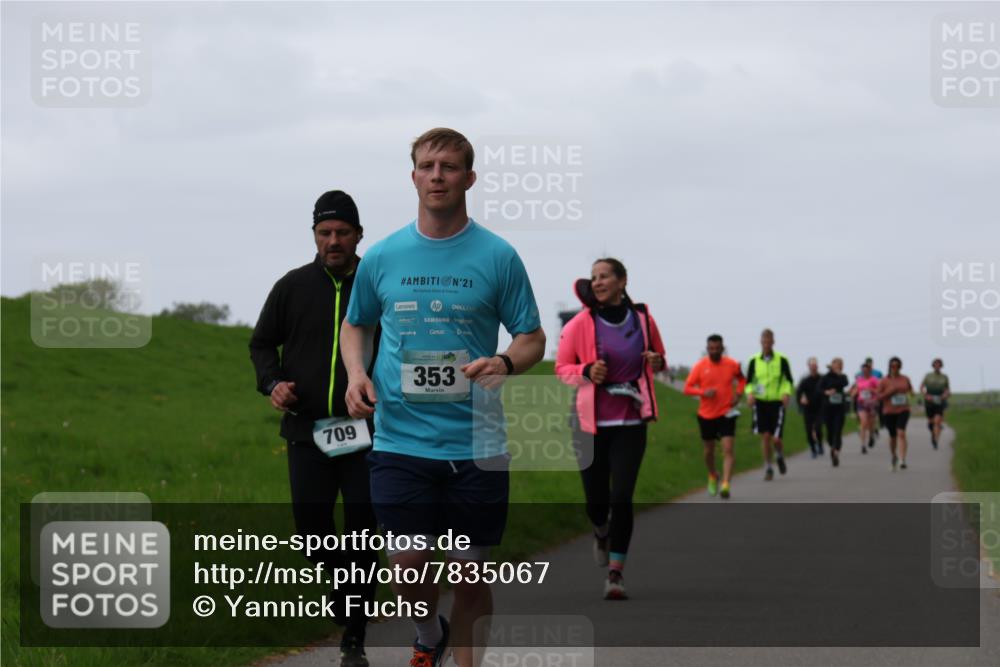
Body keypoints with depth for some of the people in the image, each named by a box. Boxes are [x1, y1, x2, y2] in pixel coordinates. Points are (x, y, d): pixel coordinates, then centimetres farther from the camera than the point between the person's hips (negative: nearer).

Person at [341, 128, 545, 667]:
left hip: (476, 444, -1)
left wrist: (505, 363, -18)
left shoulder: (499, 256, 0)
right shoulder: (381, 257, 5)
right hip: (400, 438, 1)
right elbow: (355, 327, 20)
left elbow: (533, 338, 4)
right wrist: (357, 373, -1)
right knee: (408, 566, -4)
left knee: (470, 573, 4)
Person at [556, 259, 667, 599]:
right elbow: (562, 368, 4)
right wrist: (586, 372, -16)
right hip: (592, 423, 0)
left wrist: (657, 362, -7)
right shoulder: (579, 324, -4)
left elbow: (658, 359, 17)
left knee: (622, 497, -11)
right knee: (596, 501, 5)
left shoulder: (642, 319, 2)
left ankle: (616, 572, -2)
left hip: (630, 422, 0)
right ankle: (601, 533, 42)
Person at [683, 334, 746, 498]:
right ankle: (713, 476, 41)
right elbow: (687, 388, -5)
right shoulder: (700, 366, -6)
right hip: (706, 415, 1)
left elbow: (742, 379, 17)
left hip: (726, 414, -1)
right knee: (709, 451, 14)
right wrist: (703, 392, -22)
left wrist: (738, 394, -1)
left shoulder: (732, 365, -3)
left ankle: (725, 484, -20)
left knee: (728, 449, -15)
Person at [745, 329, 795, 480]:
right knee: (765, 437, -2)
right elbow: (749, 381, 8)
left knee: (775, 439, -6)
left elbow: (789, 380, 3)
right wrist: (750, 393, -12)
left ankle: (780, 457, 28)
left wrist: (787, 393, -15)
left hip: (777, 403, -1)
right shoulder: (754, 361, 1)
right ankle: (768, 468, 13)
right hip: (760, 402, 1)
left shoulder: (782, 360, -4)